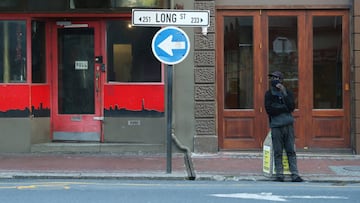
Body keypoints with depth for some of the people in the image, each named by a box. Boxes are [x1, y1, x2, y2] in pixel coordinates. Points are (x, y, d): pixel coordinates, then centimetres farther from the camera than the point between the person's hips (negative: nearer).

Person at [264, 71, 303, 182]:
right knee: (278, 152, -1)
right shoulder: (269, 94, 8)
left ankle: (295, 175, -2)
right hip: (276, 126, -1)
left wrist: (284, 93, -11)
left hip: (288, 125, 1)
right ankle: (279, 175, 3)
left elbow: (291, 107, -5)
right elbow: (269, 110, -5)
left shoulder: (288, 92, 10)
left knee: (291, 151, -1)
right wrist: (284, 108, -5)